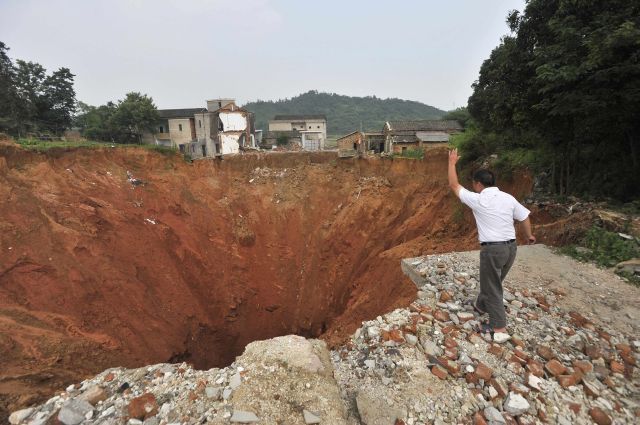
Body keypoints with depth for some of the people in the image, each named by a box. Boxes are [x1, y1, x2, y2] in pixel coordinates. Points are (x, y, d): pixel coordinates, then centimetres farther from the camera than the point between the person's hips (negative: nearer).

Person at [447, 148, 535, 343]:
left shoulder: (478, 200, -12)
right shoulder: (508, 198, 4)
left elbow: (454, 185, -4)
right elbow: (524, 217, 13)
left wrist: (452, 162, 8)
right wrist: (529, 235, 33)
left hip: (492, 249, -7)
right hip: (511, 246, 7)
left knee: (492, 288, 5)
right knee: (493, 282, 24)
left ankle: (500, 329, 8)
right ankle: (481, 305, 46)